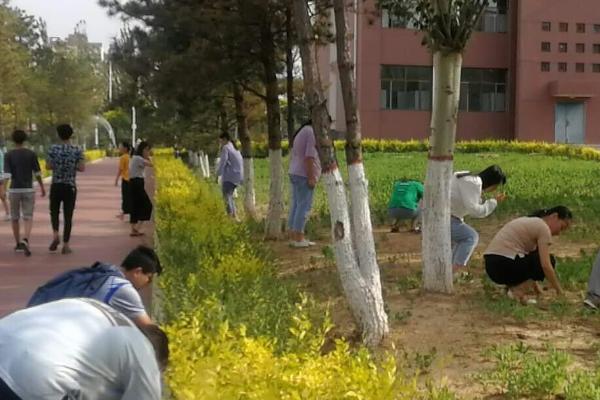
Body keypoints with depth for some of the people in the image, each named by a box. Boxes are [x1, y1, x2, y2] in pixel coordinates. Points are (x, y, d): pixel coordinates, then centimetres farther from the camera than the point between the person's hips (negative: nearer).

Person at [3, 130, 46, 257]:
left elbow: (7, 175, -12)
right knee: (28, 219, -1)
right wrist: (42, 187, 13)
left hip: (14, 190, 0)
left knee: (15, 218, 17)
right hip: (28, 190, 0)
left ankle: (18, 244, 24)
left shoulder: (8, 155, -5)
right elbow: (37, 173, 0)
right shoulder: (31, 154, -3)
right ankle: (25, 241, -27)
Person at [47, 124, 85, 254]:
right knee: (68, 215, 5)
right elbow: (82, 168, -7)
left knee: (54, 211, 19)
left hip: (56, 186, 0)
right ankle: (65, 245, 5)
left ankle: (55, 234, -4)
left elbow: (48, 166, -5)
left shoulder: (53, 148, -5)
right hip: (70, 187, 0)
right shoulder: (77, 150, -4)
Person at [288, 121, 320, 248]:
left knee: (296, 205, 9)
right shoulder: (313, 133, -11)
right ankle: (298, 238, -8)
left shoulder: (300, 132, 18)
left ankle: (293, 237, 10)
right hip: (304, 175, -10)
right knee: (304, 206, -7)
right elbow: (309, 156, -19)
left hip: (294, 173, 10)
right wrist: (311, 177, -20)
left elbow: (292, 155, 18)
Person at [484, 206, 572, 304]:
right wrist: (560, 292, -2)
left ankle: (513, 286, 11)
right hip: (505, 266, -9)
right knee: (549, 261, 9)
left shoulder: (530, 222, 22)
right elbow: (546, 266, -12)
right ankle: (517, 290, -4)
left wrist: (534, 283, 27)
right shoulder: (543, 228, -5)